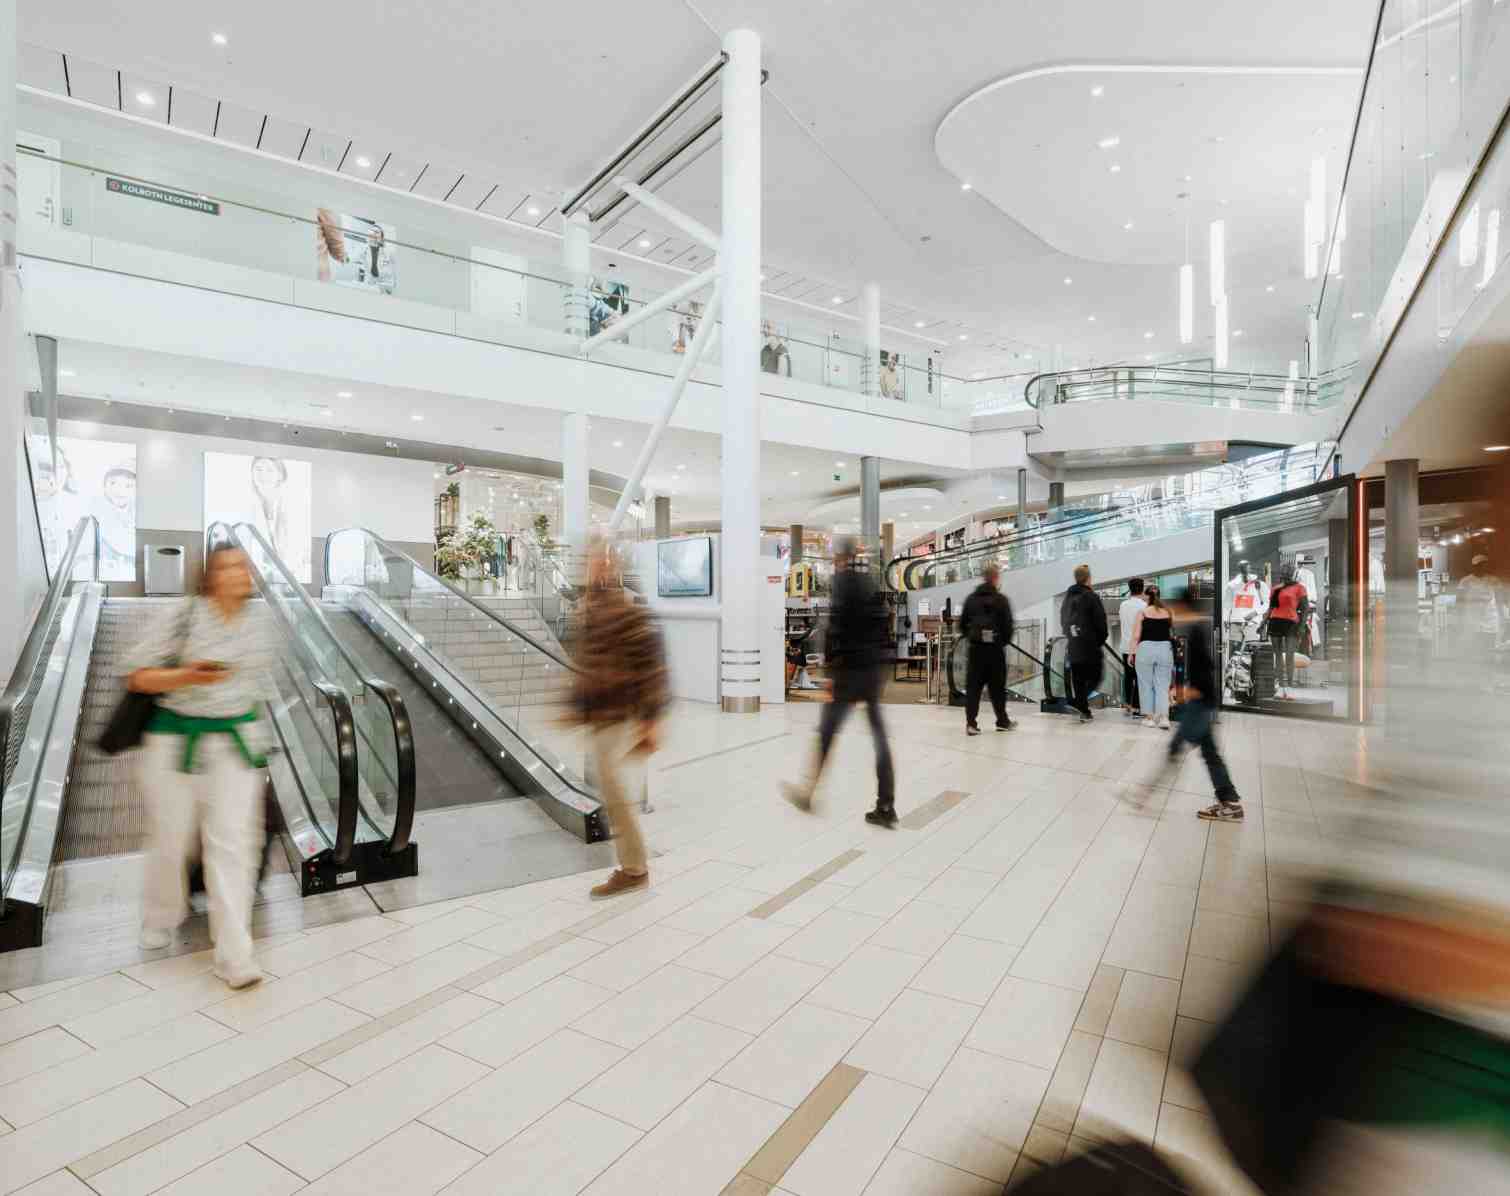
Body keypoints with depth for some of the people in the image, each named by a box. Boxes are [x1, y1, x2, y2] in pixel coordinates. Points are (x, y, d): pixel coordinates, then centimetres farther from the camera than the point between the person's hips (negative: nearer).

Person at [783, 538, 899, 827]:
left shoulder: (842, 579, -7)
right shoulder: (872, 582, 14)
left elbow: (837, 625, -16)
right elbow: (881, 625, 14)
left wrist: (830, 663, -14)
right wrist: (874, 653, 17)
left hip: (850, 669, -7)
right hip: (874, 668, 7)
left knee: (826, 732, 5)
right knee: (879, 735, 5)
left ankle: (807, 792, 17)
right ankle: (886, 806, 6)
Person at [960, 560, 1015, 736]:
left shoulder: (971, 599, 3)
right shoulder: (1001, 599, -7)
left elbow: (962, 623, 6)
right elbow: (1008, 624, -8)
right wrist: (1005, 640, 8)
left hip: (976, 648, 2)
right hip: (995, 648, -2)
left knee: (973, 686, 3)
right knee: (997, 686, 10)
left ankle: (970, 723, -4)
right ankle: (1002, 721, 23)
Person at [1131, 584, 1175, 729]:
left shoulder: (1142, 612, -2)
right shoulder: (1167, 612, 6)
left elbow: (1136, 636, -5)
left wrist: (1132, 653, 1)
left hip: (1146, 649, -2)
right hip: (1165, 648, 2)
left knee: (1146, 685, 7)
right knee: (1163, 685, 5)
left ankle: (1149, 717, 10)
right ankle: (1164, 717, -6)